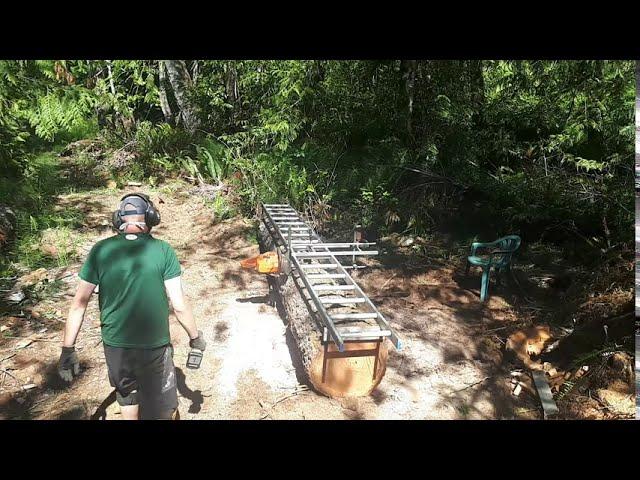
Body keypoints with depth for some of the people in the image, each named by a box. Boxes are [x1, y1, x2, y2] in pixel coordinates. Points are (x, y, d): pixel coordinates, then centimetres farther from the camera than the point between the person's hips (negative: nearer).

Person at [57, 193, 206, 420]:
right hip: (154, 349, -3)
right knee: (162, 411, 15)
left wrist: (68, 349, 4)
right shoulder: (163, 250, -14)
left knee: (127, 398, 28)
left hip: (114, 347, 3)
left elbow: (79, 303, -5)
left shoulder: (100, 250, -8)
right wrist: (195, 337, 2)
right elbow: (179, 305, -13)